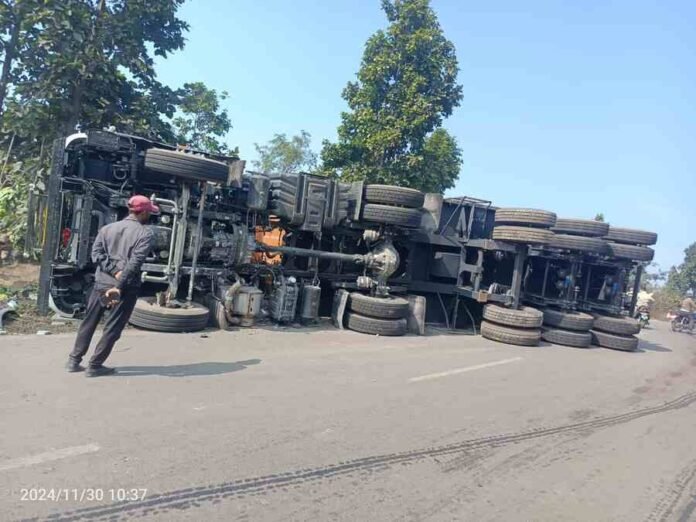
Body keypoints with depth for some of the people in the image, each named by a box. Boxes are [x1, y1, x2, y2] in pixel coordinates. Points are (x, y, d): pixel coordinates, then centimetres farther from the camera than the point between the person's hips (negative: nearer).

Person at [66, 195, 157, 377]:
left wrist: (115, 272, -9)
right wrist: (119, 287, -19)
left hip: (101, 283, 5)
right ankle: (95, 365, 12)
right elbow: (134, 263, -18)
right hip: (126, 287, -5)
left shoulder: (107, 228, 9)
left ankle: (74, 360, 24)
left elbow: (96, 254, -3)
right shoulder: (145, 234, -7)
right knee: (112, 328, 6)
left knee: (89, 322, 17)